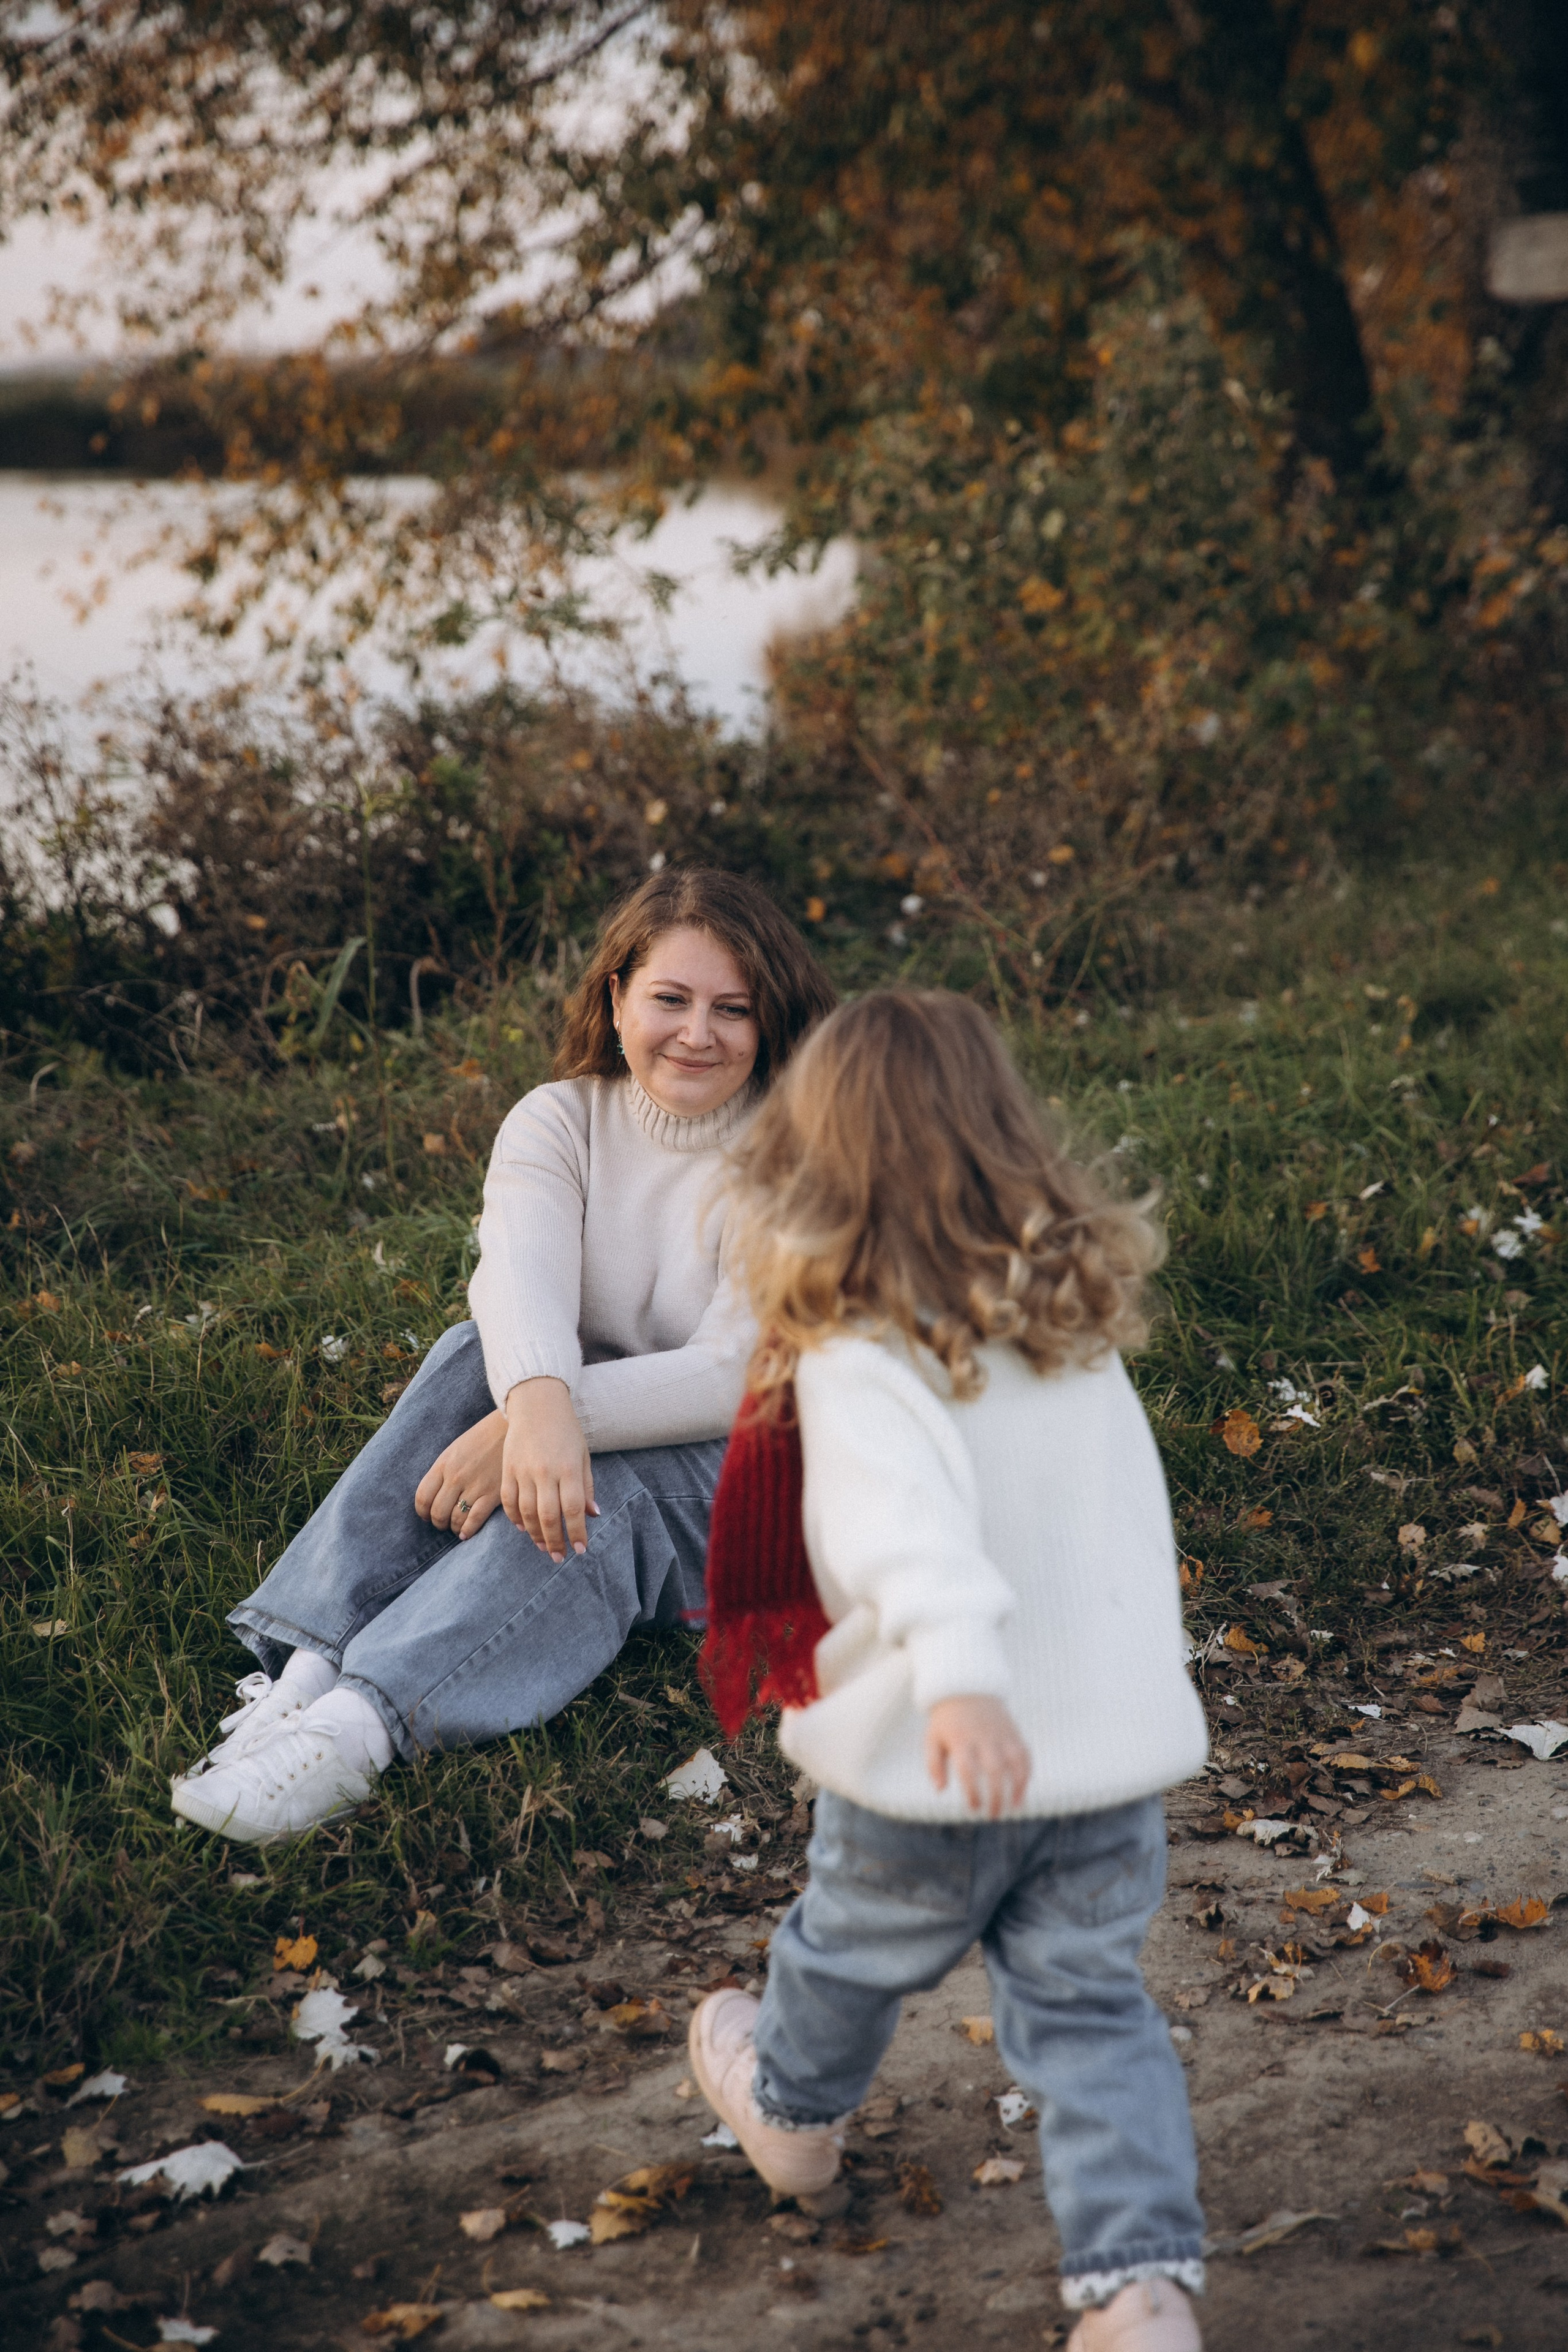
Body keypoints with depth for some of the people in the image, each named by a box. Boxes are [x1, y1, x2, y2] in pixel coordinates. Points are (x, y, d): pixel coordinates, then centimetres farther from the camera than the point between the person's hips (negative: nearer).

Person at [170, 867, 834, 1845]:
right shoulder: (559, 1122, -1)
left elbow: (734, 1374, -21)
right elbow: (520, 1277, -23)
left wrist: (567, 1419, -35)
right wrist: (537, 1403, -46)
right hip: (575, 1433, 4)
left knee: (596, 1494, -35)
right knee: (476, 1354, -27)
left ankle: (357, 1728, -51)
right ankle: (309, 1671, -39)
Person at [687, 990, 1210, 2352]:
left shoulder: (860, 1361, -18)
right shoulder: (1081, 1331, 4)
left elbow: (914, 1523, -35)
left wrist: (957, 1677, -47)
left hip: (937, 1771, -4)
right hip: (1121, 1737, 5)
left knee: (853, 1954, 23)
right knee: (1087, 2002, 15)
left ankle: (792, 2113, 50)